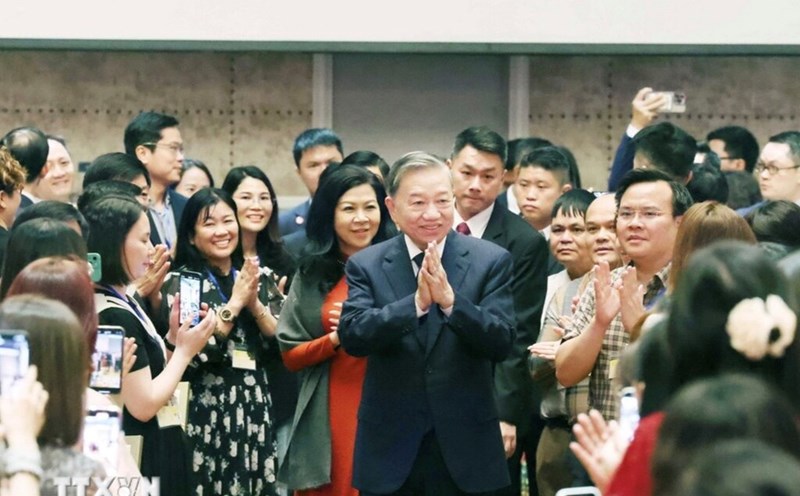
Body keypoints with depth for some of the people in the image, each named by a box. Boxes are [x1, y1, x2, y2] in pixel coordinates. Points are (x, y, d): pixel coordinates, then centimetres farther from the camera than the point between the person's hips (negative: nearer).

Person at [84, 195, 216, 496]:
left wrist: (173, 336, 4)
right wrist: (185, 351, -10)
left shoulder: (117, 303, 10)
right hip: (142, 456, -10)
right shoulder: (117, 317, -20)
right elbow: (143, 405, -21)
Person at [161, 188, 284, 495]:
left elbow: (282, 347, 5)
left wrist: (255, 304, -8)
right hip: (205, 416, -4)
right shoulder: (179, 282, -2)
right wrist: (235, 303, -11)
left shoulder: (259, 279, 11)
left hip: (255, 412, 4)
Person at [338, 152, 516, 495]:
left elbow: (501, 344, -9)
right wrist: (417, 302, -26)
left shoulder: (490, 261, -1)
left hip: (465, 451, 0)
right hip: (390, 451, 1)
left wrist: (450, 299, -25)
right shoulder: (365, 265, 2)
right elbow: (351, 335, -12)